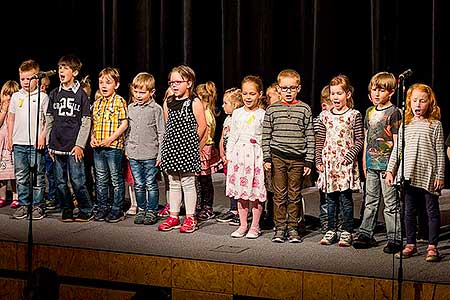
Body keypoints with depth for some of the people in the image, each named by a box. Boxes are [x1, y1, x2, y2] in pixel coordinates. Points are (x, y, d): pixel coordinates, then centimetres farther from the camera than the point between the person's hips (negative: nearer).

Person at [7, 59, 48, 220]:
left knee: (38, 176, 0)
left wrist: (43, 136, -12)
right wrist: (10, 138, 13)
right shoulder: (16, 96, 10)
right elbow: (11, 118, 16)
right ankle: (23, 205, 15)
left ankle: (38, 206, 7)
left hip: (36, 143, -4)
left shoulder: (42, 97, -1)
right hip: (19, 143, 4)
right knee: (21, 177, 8)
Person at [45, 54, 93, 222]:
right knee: (60, 182, 7)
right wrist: (49, 144, 7)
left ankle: (86, 211, 7)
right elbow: (49, 120, 13)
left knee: (77, 181, -5)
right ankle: (67, 210, 18)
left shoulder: (81, 94, -1)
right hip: (57, 145, 4)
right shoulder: (54, 94, 10)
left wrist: (80, 145, -9)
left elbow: (86, 122, -3)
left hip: (74, 147, -4)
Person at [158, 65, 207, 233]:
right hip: (171, 147, 6)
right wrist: (171, 142, 9)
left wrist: (192, 142, -1)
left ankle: (190, 218, 7)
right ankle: (173, 216, 17)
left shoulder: (194, 103, -8)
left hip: (187, 149, -6)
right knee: (173, 184, 11)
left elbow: (202, 126, -6)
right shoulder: (168, 103, 8)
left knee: (188, 183, 0)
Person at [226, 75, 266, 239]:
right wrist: (229, 155, 7)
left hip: (256, 154, -3)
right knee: (240, 192, 7)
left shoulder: (263, 115, -1)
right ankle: (243, 224, 17)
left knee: (256, 191, -1)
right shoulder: (237, 113, 10)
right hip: (239, 154, 3)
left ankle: (255, 226, 10)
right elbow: (232, 136, 13)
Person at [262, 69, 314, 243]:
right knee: (279, 194, 4)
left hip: (298, 158, 0)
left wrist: (309, 161, -1)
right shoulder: (272, 110, 4)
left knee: (295, 195, 6)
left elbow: (310, 137, 3)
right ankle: (280, 228, 11)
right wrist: (267, 158, -1)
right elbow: (266, 136, 6)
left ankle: (293, 228, 15)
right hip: (277, 157, 0)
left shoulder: (305, 109, 3)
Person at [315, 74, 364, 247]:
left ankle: (347, 232, 5)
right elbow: (320, 141, 11)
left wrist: (350, 156, -13)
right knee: (331, 199, 9)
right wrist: (318, 160, 4)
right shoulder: (324, 116, 8)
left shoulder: (354, 115, 0)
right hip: (329, 162, 3)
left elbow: (359, 140, -1)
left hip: (346, 163, -3)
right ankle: (331, 231, 17)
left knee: (346, 198, -2)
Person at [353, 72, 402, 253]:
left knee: (390, 203, -2)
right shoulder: (370, 112, 13)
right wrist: (364, 161, 16)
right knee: (370, 201, 12)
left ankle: (395, 238, 2)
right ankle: (365, 234, 18)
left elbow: (397, 141, -8)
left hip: (387, 163, -6)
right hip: (371, 163, 6)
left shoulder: (393, 112, -6)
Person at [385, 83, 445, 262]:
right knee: (409, 211, 9)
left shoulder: (435, 125, 1)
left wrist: (440, 175, -6)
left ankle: (432, 247, 9)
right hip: (409, 175, 3)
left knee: (432, 210, 3)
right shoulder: (405, 126, 10)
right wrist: (390, 170, 6)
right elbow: (397, 150, 13)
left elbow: (440, 152, -1)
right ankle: (410, 244, 19)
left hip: (429, 175, -3)